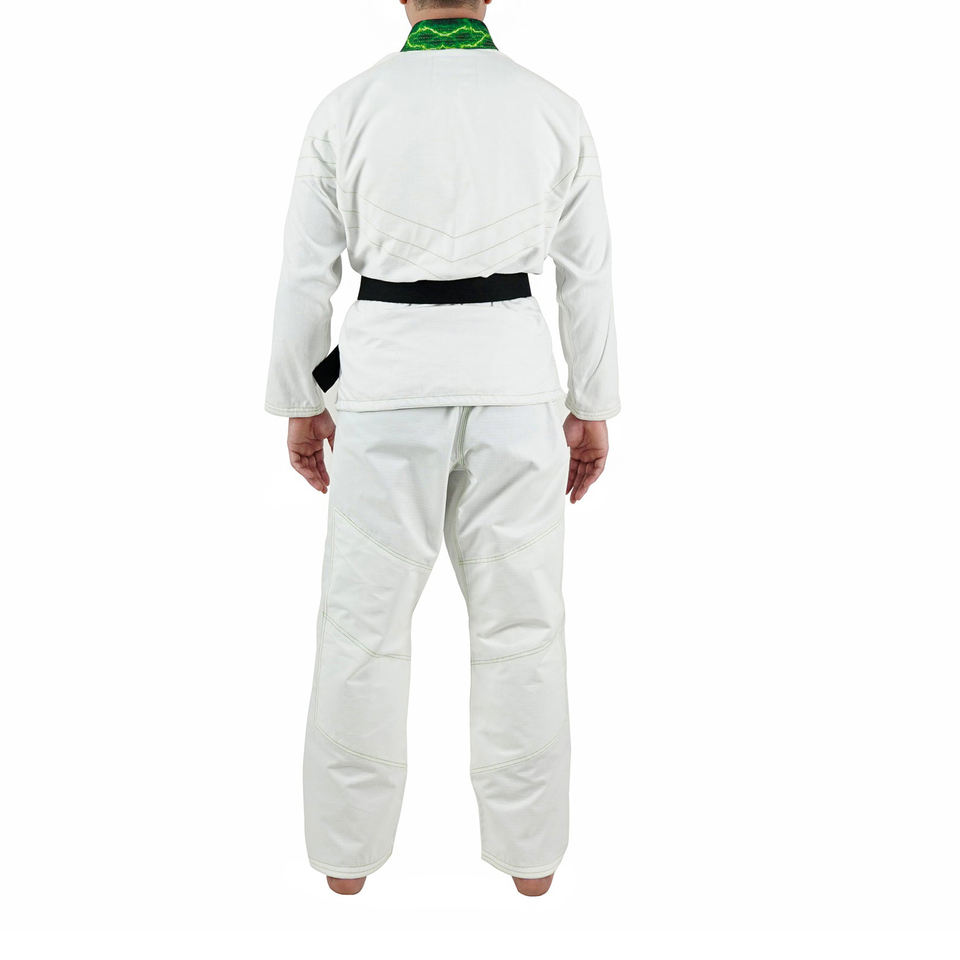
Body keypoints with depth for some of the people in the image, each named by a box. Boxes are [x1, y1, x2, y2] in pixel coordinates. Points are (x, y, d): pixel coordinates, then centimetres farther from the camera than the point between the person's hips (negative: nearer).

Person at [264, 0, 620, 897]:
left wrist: (299, 402, 10)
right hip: (514, 374, 1)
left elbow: (304, 274, 0)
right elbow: (588, 277, 4)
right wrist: (593, 408, 11)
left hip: (388, 377, -1)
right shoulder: (555, 109, 2)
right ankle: (531, 851, 22)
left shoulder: (347, 106, -2)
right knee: (519, 618, 10)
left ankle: (348, 849, 23)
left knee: (364, 616, 10)